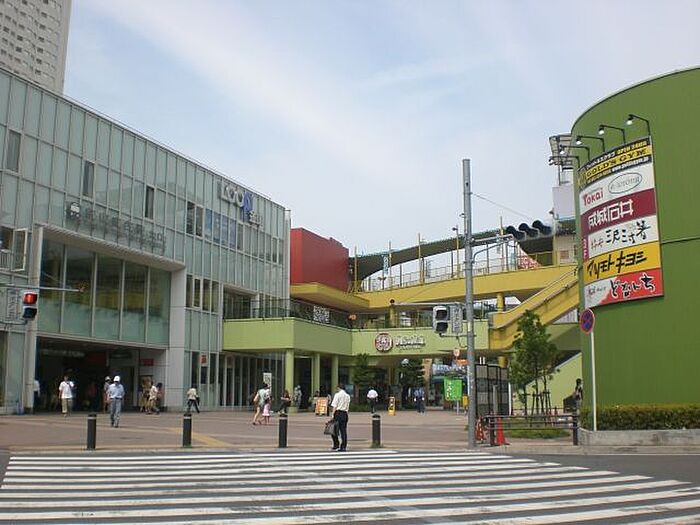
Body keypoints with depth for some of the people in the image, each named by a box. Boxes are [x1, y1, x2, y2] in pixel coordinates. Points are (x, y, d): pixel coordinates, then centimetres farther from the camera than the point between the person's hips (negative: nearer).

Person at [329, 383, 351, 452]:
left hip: (338, 413, -5)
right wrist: (346, 413, 16)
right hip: (345, 414, 5)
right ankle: (344, 447, 7)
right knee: (344, 430, 7)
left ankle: (336, 445, 1)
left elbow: (335, 406, -10)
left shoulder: (337, 395, -6)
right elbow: (348, 407, 12)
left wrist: (333, 415, -9)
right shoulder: (348, 396, 11)